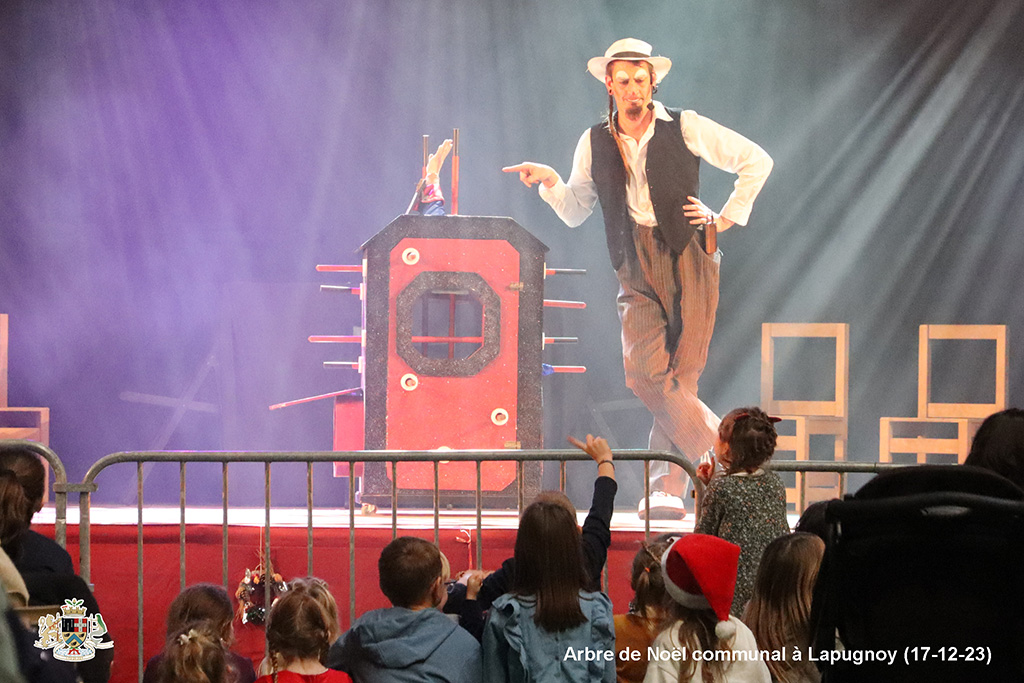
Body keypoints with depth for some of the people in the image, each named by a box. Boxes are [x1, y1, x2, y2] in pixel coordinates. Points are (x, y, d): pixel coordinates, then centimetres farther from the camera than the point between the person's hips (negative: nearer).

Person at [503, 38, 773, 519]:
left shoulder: (685, 128, 3)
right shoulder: (595, 143, 11)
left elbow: (756, 162, 9)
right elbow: (575, 212, 17)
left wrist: (726, 218, 4)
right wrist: (550, 181, -2)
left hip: (687, 258, -2)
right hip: (636, 269, 3)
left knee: (681, 374, -7)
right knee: (644, 371, -15)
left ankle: (668, 487, 0)